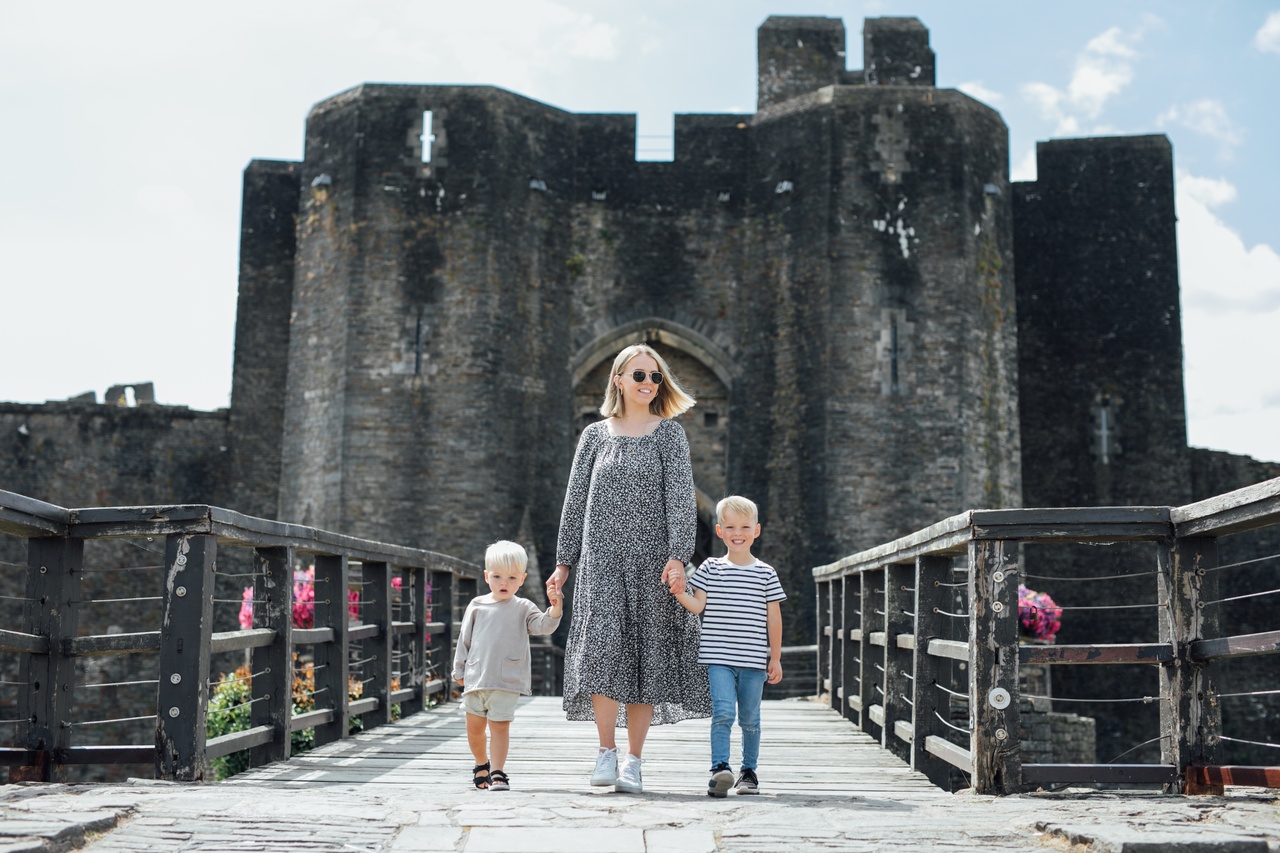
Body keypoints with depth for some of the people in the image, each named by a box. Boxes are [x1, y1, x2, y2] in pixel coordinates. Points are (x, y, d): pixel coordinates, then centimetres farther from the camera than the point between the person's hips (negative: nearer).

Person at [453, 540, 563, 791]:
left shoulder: (523, 608, 3)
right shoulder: (477, 605, 9)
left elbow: (543, 626, -11)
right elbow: (464, 639, 13)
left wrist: (554, 610, -30)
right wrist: (459, 670, 12)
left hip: (507, 681, -3)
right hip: (475, 678, 3)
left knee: (500, 725, -9)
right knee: (474, 727, 13)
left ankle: (497, 773, -3)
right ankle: (481, 764, 35)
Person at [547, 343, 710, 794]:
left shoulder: (669, 433, 5)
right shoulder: (595, 435, 10)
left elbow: (681, 497, -3)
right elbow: (575, 500, 13)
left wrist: (677, 556, -16)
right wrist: (563, 562, 9)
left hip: (652, 558, 0)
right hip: (601, 558, 1)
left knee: (646, 654, 0)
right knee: (603, 646, -16)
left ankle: (633, 760, 10)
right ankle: (606, 749, -1)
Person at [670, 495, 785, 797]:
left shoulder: (766, 573, 5)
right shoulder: (710, 568, 5)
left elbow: (774, 617, 7)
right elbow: (698, 605, 1)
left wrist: (775, 658, 7)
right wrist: (678, 592, -18)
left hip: (754, 659, 1)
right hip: (718, 657, -1)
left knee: (750, 717, 10)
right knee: (722, 712, -14)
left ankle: (749, 770, 24)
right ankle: (719, 769, -16)